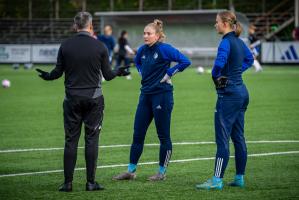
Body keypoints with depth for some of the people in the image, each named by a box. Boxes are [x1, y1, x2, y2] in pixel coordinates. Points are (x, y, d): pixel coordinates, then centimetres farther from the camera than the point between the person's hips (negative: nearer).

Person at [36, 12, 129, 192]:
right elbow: (107, 75, 0)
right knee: (92, 139, 4)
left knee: (71, 140, 4)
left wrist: (47, 76, 25)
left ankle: (68, 182, 3)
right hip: (94, 98, -1)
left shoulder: (65, 46, -2)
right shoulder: (100, 46, -5)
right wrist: (119, 72, 22)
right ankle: (91, 182, 3)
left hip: (72, 99, 1)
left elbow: (58, 72, 2)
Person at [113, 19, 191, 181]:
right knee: (137, 134, 6)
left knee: (163, 136, 3)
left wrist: (169, 73, -13)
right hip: (145, 95, 7)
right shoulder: (142, 50, 7)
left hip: (162, 95, -7)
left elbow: (185, 61, -17)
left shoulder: (164, 49, -12)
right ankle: (131, 171, 12)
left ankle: (162, 172, 11)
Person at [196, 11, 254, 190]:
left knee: (222, 138, -8)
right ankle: (240, 178, 17)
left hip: (229, 93, -9)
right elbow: (249, 59, 30)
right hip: (242, 92, 9)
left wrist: (216, 77, -13)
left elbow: (220, 62, -32)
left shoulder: (226, 42, -16)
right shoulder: (239, 42, 12)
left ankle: (217, 180, -10)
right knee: (238, 137, 13)